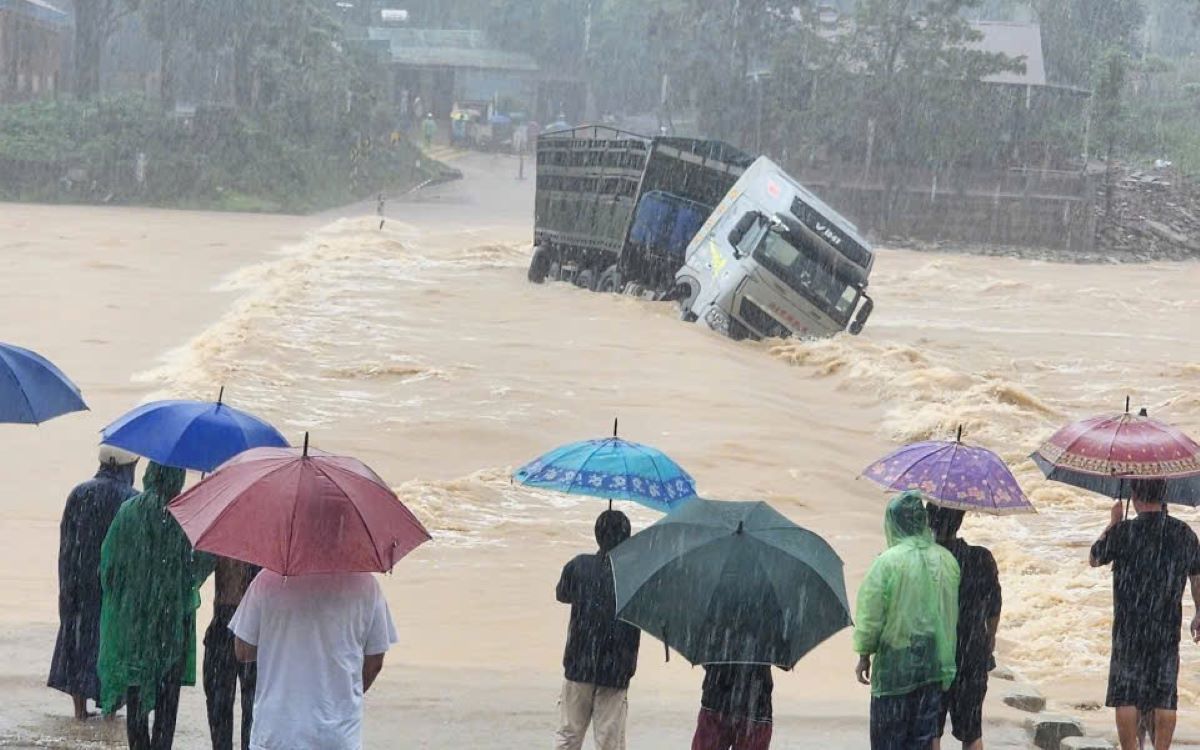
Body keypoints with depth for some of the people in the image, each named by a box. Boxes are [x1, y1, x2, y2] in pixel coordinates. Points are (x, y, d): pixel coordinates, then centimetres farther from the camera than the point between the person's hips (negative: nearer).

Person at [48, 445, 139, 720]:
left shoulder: (79, 494, 0)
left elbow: (66, 541, 4)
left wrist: (68, 583, 11)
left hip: (80, 583, 3)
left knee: (79, 635, 11)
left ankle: (80, 706, 11)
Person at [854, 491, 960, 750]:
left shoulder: (887, 562, -14)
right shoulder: (947, 560, 0)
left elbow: (871, 614, -10)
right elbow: (953, 613, 8)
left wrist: (864, 655, 1)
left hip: (895, 663, -4)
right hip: (936, 661, 4)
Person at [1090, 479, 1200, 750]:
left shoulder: (1123, 532, -11)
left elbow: (1095, 559, 7)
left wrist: (1113, 522, 17)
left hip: (1129, 628, -3)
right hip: (1168, 628, 3)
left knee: (1126, 696, 4)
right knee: (1164, 697, 6)